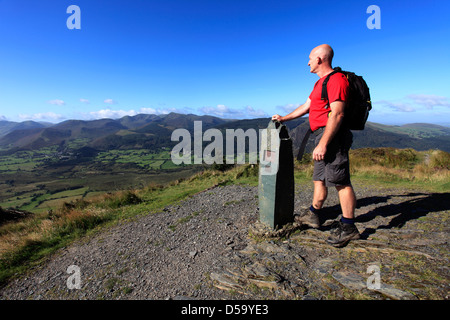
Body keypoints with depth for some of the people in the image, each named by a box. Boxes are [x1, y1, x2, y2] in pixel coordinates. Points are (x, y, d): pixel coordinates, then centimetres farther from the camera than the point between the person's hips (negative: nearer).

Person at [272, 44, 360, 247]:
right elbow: (306, 107, 28)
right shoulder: (321, 83, 21)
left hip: (332, 136, -11)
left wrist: (322, 144, -24)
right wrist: (283, 118, 31)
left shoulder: (336, 80, -12)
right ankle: (313, 215, 27)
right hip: (323, 136, 11)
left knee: (340, 181, -6)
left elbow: (337, 115, -21)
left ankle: (348, 227, 4)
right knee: (319, 178, 15)